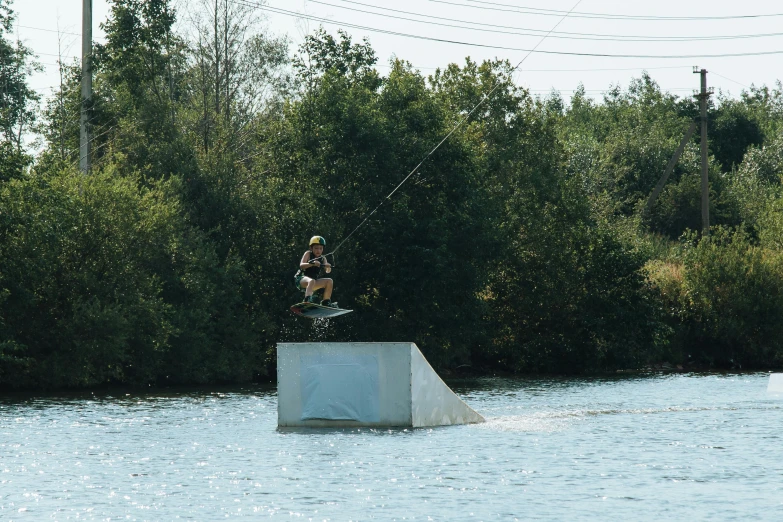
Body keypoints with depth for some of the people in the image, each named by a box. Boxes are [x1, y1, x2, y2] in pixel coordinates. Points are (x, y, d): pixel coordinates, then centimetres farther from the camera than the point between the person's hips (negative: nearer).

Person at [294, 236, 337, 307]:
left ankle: (326, 303, -4)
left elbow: (327, 271, -6)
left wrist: (328, 267, -30)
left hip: (313, 281, 6)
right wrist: (312, 263, -36)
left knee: (329, 281, -8)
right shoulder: (308, 254, -4)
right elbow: (301, 265, -19)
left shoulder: (322, 259, 8)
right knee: (311, 281, -37)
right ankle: (307, 301, -55)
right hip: (301, 279, -6)